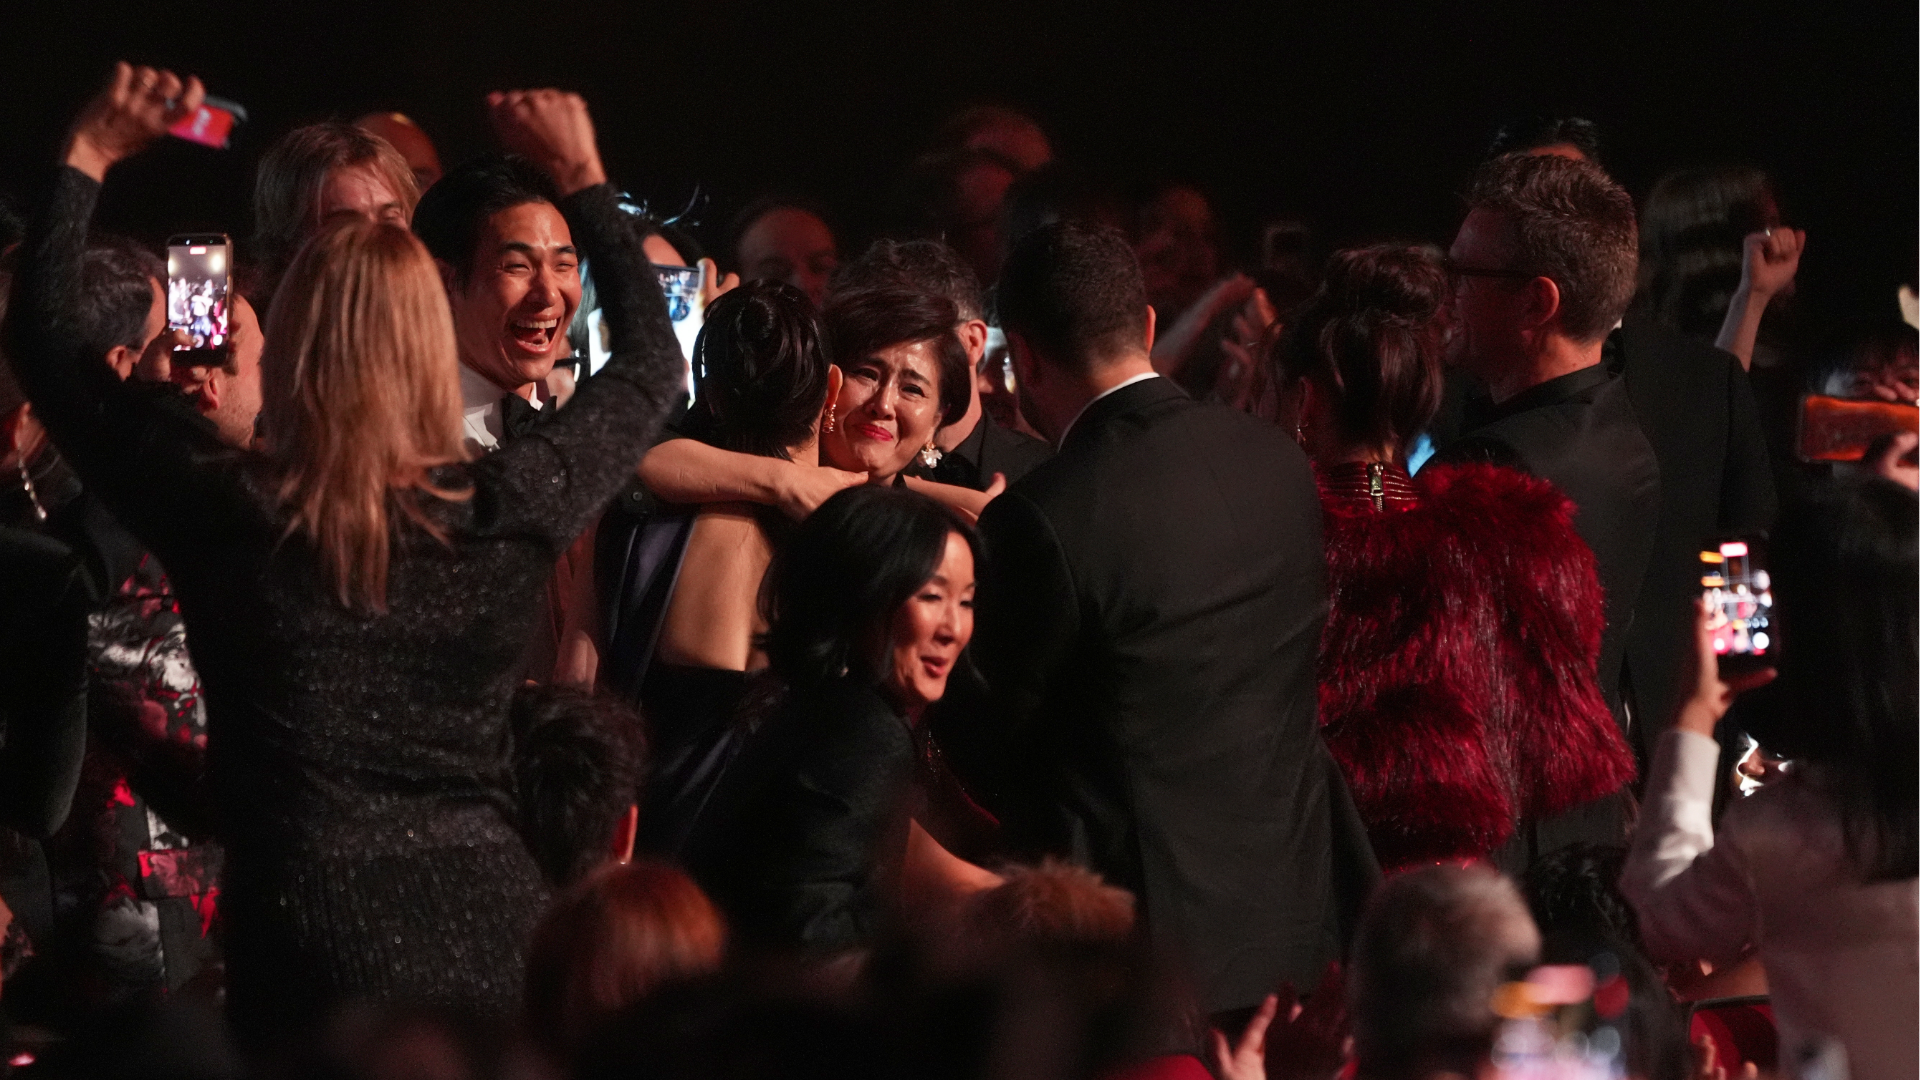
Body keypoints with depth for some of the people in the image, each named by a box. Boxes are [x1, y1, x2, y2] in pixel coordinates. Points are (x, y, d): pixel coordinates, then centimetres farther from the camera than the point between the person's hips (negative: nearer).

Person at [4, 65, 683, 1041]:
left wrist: (88, 157, 16)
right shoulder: (505, 514, -3)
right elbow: (651, 362, 16)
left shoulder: (225, 510, -7)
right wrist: (585, 180, 24)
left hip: (318, 931, -2)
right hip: (491, 919, 2)